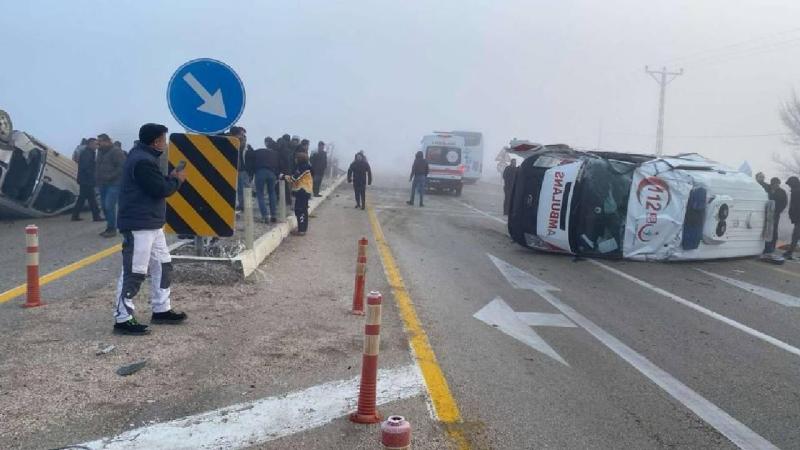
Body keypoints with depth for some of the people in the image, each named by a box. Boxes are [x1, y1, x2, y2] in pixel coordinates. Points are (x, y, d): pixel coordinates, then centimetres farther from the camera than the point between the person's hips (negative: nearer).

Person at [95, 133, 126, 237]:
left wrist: (110, 176, -19)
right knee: (104, 206, 9)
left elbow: (122, 166, -16)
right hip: (103, 183, 8)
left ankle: (112, 229, -2)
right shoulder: (100, 151, 14)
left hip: (114, 184, -8)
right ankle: (110, 227, 20)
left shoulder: (116, 151, -11)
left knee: (109, 206, -12)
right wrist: (98, 179, 11)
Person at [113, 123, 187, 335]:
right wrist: (177, 180, -3)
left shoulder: (144, 157, 15)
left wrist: (170, 178, 6)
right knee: (134, 273, -6)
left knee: (162, 266, 16)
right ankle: (123, 319, 1)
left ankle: (161, 310, 27)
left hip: (152, 224, 11)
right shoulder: (143, 161, -19)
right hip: (138, 225, -11)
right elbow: (161, 190, -20)